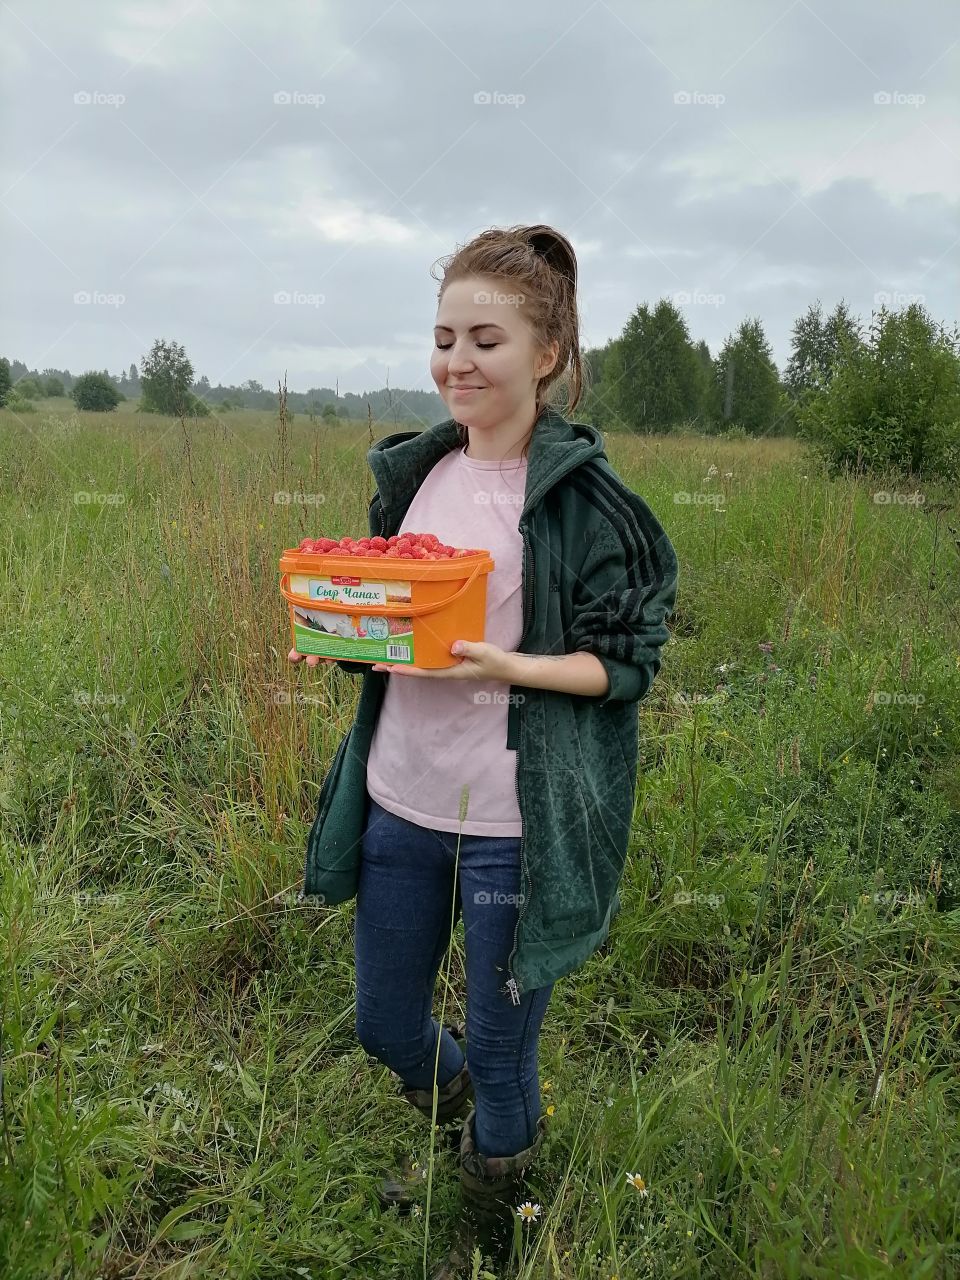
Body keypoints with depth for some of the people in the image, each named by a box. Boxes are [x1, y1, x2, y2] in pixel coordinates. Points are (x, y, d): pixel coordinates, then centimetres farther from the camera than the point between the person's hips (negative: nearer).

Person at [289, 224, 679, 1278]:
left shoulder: (581, 496, -12)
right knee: (386, 1024, 21)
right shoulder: (412, 472, 4)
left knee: (499, 1048, 13)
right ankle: (471, 1138, 56)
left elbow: (624, 664, -10)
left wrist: (506, 666, -26)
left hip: (510, 820, -5)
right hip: (400, 797, 6)